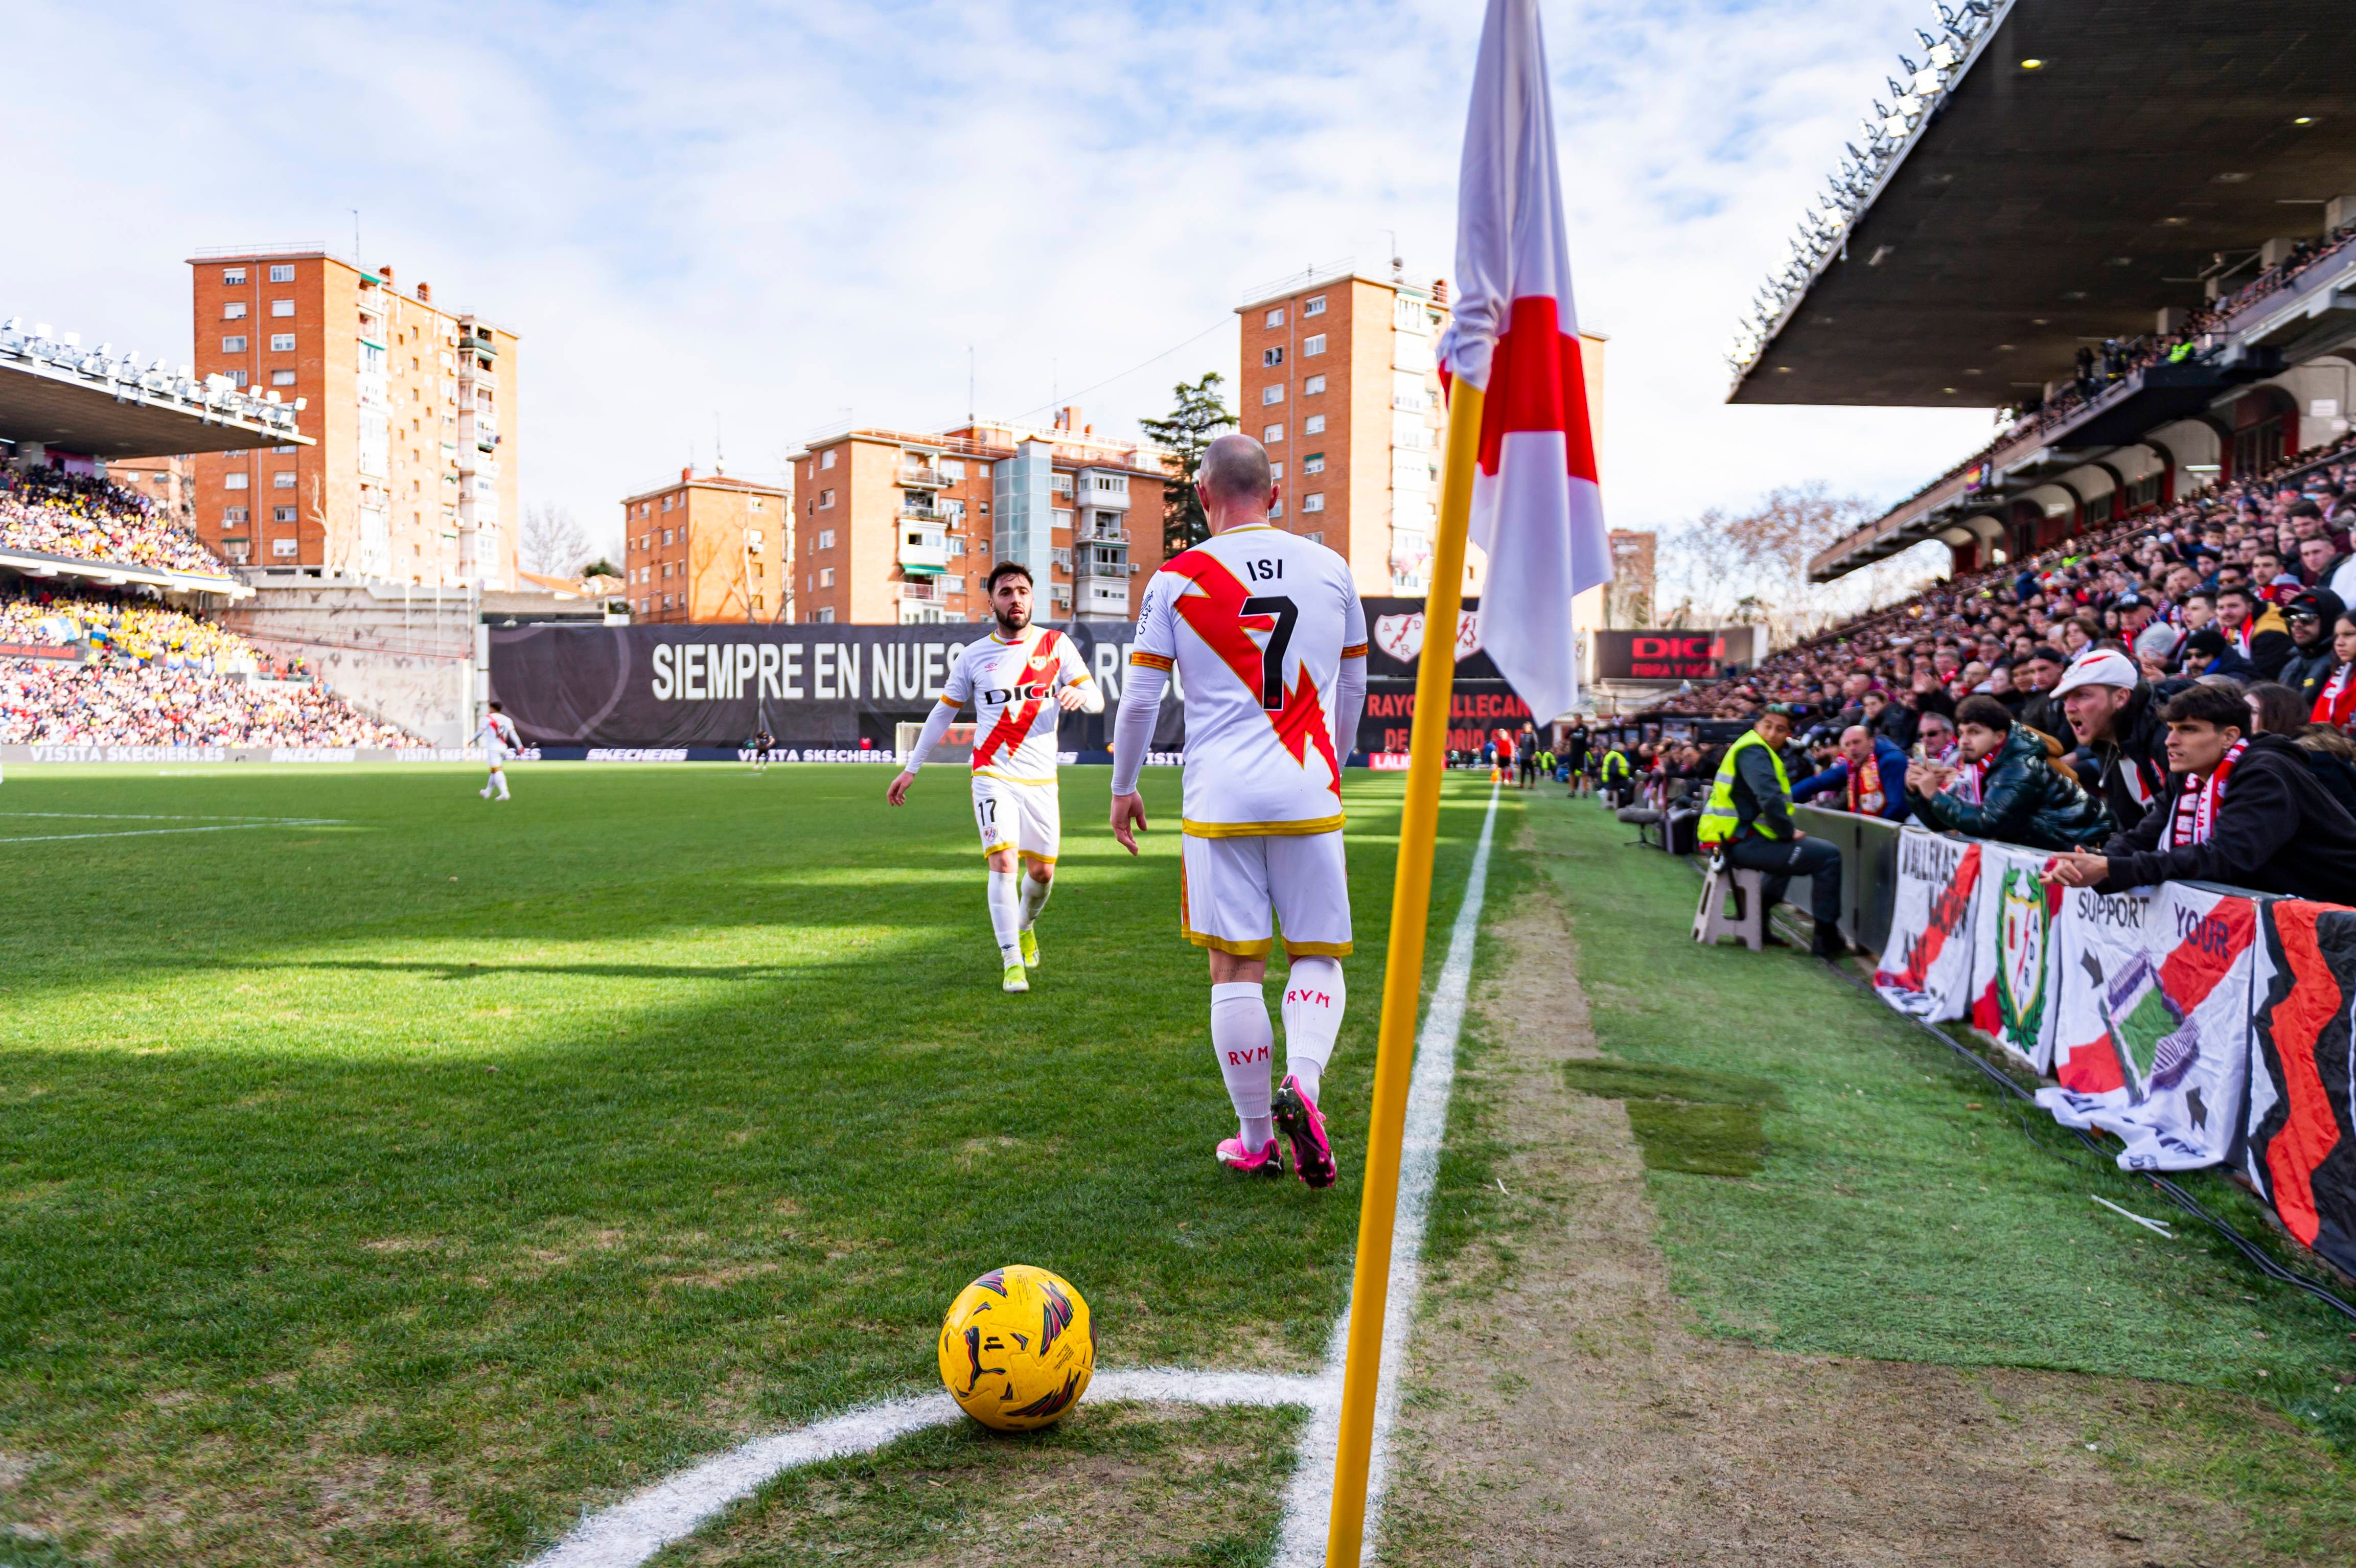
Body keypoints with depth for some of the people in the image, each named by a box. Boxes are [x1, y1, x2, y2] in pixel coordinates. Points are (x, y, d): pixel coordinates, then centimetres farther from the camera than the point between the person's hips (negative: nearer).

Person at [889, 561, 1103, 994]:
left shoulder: (1056, 645, 2)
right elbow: (942, 713, 12)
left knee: (1042, 871, 9)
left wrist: (1079, 695, -24)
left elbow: (1097, 700, 1)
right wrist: (911, 769, 13)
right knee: (1004, 864, -17)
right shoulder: (974, 657, 2)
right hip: (993, 778, -2)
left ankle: (1025, 926, 41)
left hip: (1041, 781, 2)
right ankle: (1012, 962, -11)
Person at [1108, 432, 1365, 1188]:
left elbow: (1140, 698, 3)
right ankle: (1302, 1082, -13)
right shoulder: (1330, 567, 8)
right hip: (1309, 797, 1)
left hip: (1220, 803, -1)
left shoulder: (1178, 578, 1)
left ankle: (1255, 1140, 14)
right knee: (1316, 954, 12)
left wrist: (1123, 788, 17)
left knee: (1235, 967, 6)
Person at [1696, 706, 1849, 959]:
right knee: (1828, 856, -8)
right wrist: (1788, 832, -16)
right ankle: (1826, 938, -2)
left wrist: (1786, 831, 8)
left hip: (1731, 838, 11)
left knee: (1788, 852, 39)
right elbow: (1769, 798, -29)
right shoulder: (1753, 751, -15)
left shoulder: (1757, 750, 19)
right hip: (1742, 842, -11)